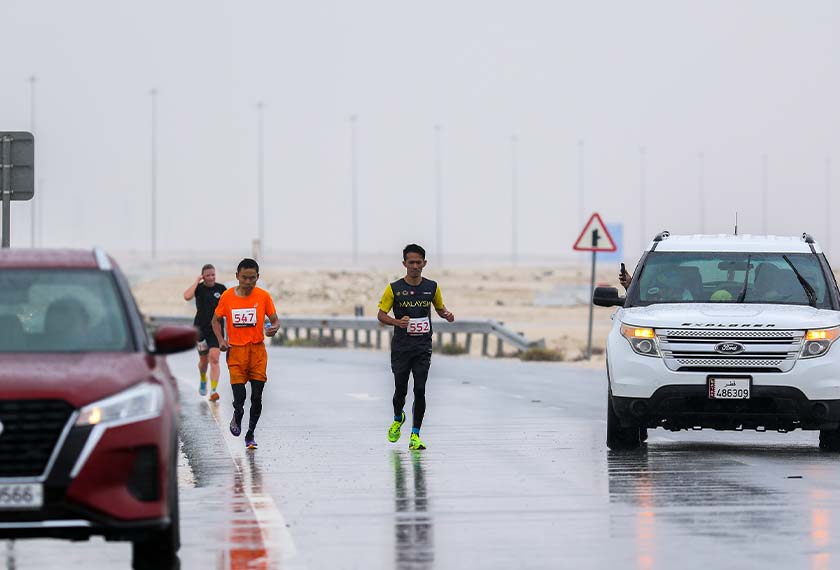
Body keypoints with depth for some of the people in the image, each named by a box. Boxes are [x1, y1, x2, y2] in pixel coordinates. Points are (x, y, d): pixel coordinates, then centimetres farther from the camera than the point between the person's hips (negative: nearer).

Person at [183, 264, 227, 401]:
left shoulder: (221, 288, 1)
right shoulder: (199, 288, -4)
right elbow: (187, 296, -24)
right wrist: (197, 281, -17)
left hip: (216, 329, 0)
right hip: (200, 328, 0)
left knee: (214, 359, -14)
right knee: (203, 360, 13)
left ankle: (213, 391, -18)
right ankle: (203, 380, 45)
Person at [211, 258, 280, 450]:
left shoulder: (263, 296, -2)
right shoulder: (227, 296, -2)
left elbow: (275, 320, 5)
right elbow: (216, 320, 10)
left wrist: (274, 328, -19)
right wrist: (221, 340, -5)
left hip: (257, 350, 0)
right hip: (235, 350, 0)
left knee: (257, 397, 0)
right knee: (239, 396, -9)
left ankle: (250, 434, 16)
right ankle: (237, 419, 23)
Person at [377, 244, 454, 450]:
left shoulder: (432, 287, 4)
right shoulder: (394, 289, -3)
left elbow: (440, 307, 20)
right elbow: (381, 315, 0)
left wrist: (446, 314, -4)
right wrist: (397, 322, -20)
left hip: (423, 347, 1)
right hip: (401, 347, -1)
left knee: (420, 390, -7)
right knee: (401, 390, 2)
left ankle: (415, 435, -1)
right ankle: (398, 419, 35)